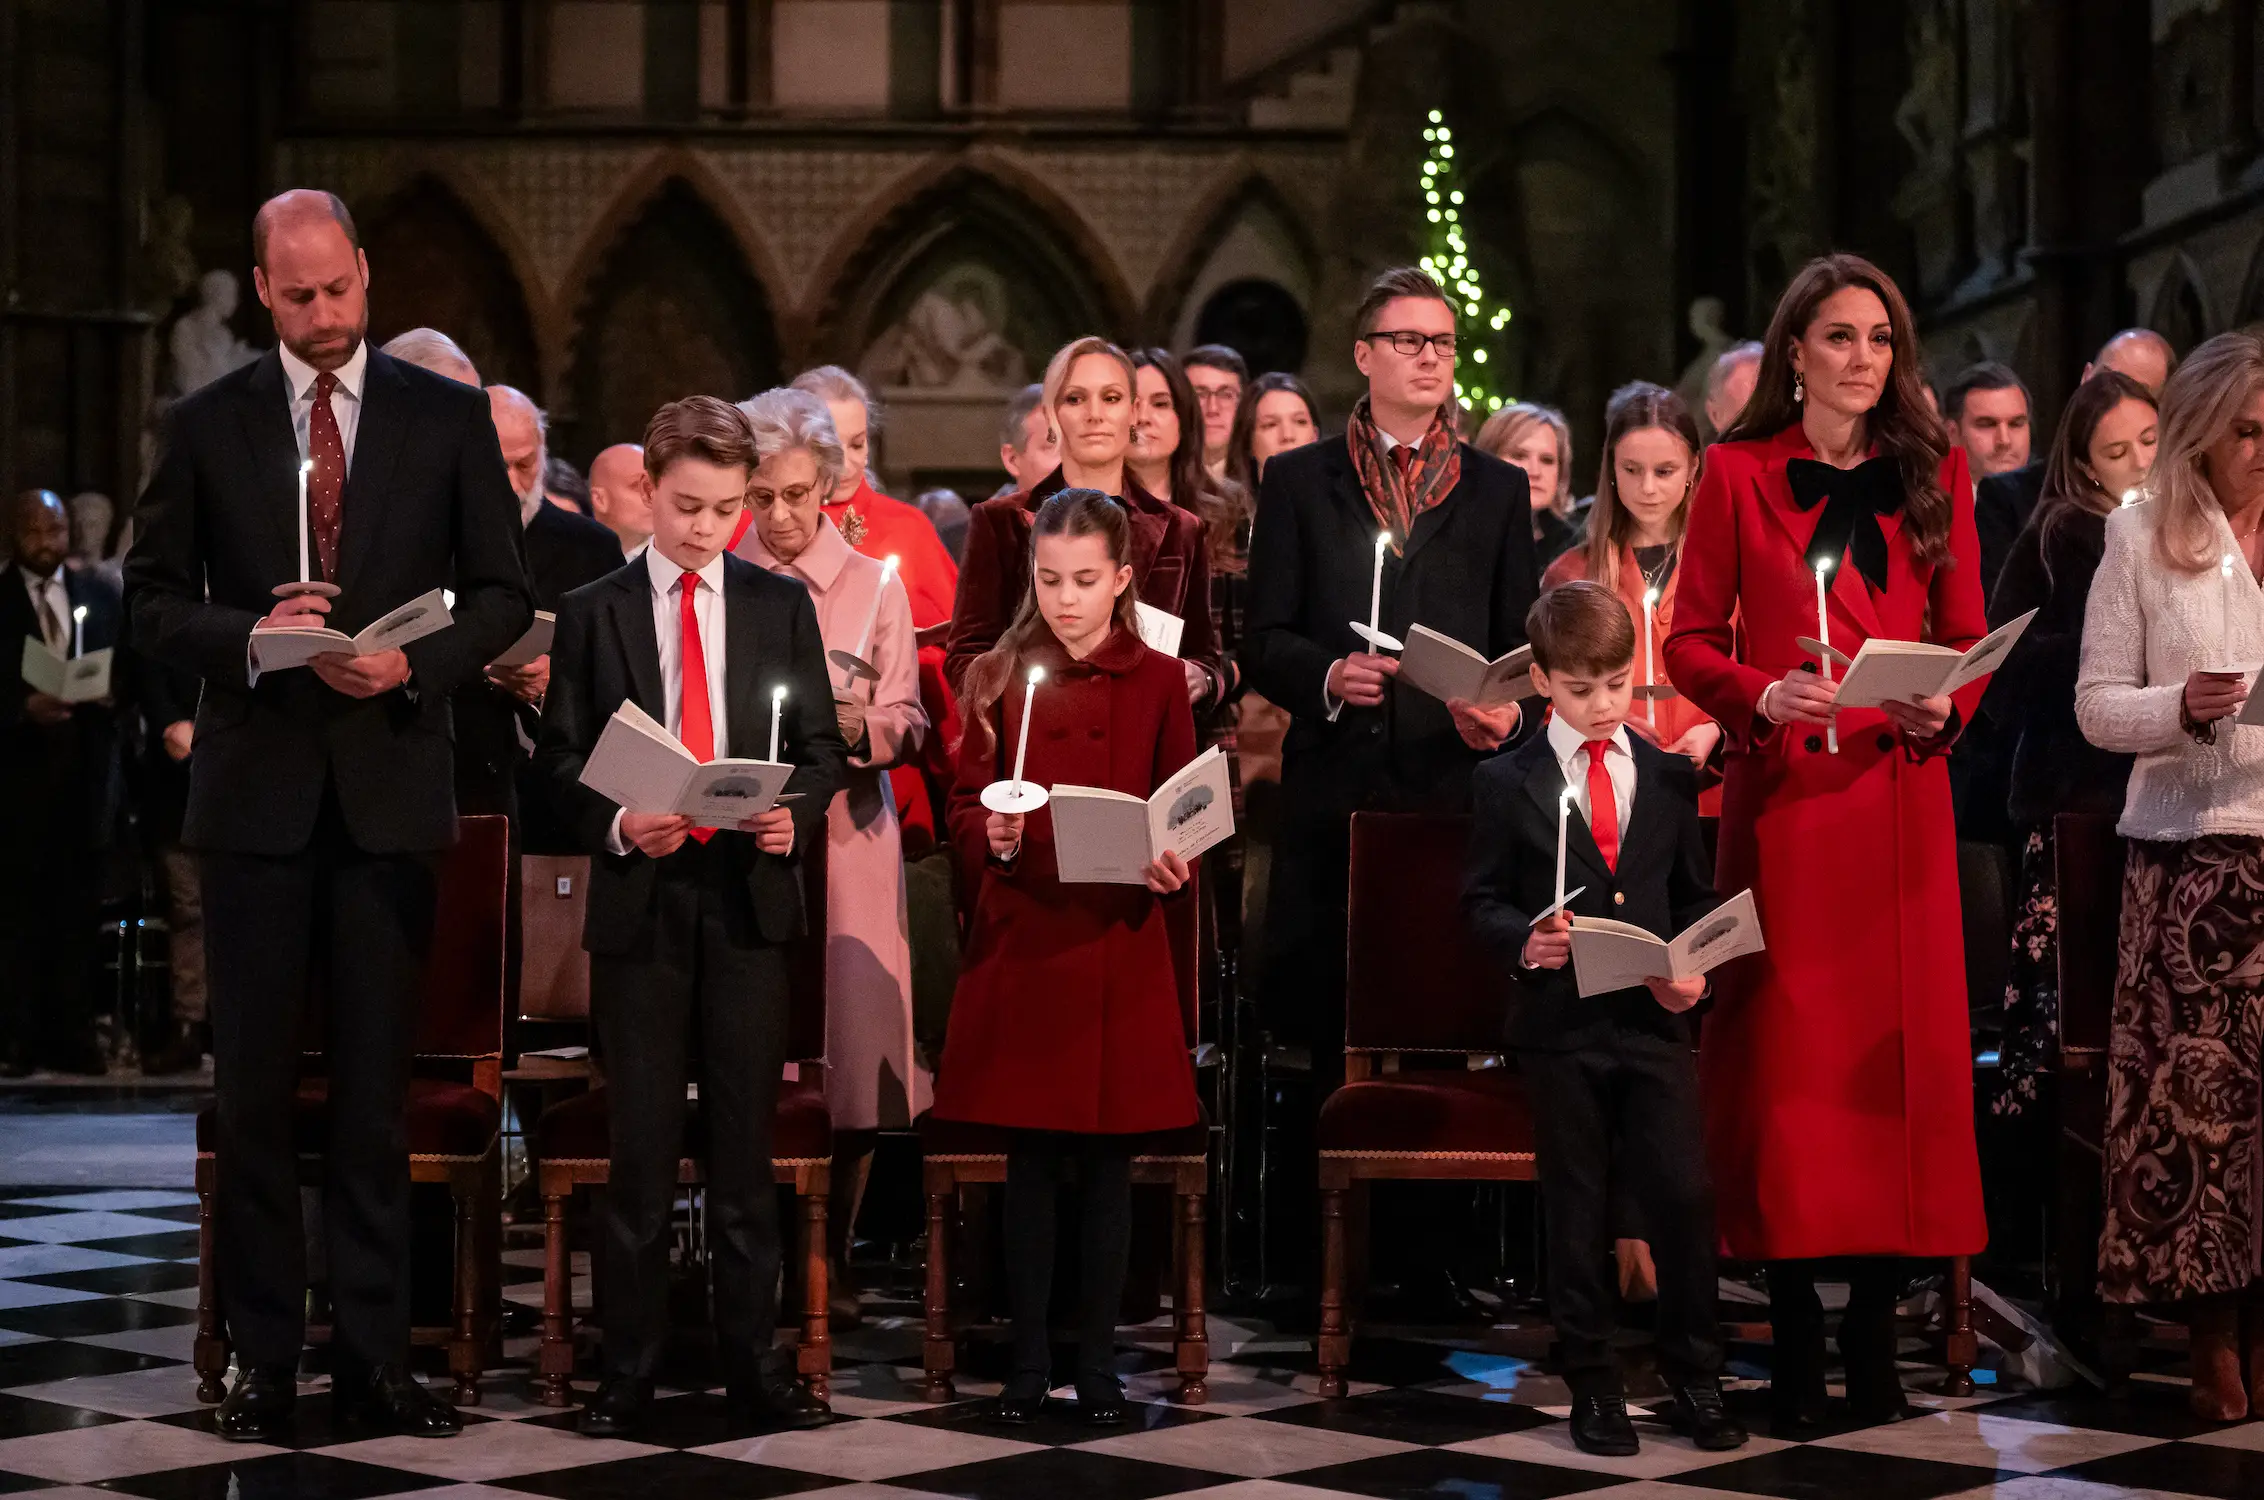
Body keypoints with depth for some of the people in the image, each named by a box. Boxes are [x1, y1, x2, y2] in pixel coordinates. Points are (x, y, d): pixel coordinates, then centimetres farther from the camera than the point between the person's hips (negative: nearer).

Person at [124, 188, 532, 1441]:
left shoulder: (448, 418, 5)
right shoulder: (205, 426, 5)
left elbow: (501, 593, 5)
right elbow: (153, 600, 5)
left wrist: (416, 664, -12)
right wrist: (250, 638, -13)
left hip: (389, 785, 0)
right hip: (256, 789, 0)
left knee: (377, 1088, 3)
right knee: (254, 1088, 3)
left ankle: (373, 1355, 9)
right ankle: (261, 1358, 10)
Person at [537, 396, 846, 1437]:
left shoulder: (781, 607, 9)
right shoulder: (592, 613, 5)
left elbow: (823, 746, 9)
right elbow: (561, 761, 4)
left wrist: (797, 812, -11)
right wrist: (618, 825, -14)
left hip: (749, 895, 1)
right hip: (640, 898, -1)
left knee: (745, 1137, 4)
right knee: (641, 1143, 1)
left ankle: (752, 1362, 10)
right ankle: (628, 1369, 8)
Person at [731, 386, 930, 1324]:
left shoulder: (874, 588, 9)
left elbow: (906, 723, 3)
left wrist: (859, 728, -17)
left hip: (845, 832, 0)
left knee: (852, 1036, -4)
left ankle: (831, 1253, 7)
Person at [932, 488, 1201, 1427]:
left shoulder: (1157, 683, 3)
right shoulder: (999, 677, 5)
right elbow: (963, 811, 4)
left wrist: (1171, 869, -15)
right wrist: (993, 839, -17)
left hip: (1119, 949, 0)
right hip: (1019, 945, 0)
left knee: (1108, 1165, 4)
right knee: (1030, 1163, 4)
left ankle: (1098, 1365, 13)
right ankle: (1028, 1363, 12)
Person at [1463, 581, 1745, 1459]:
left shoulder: (1669, 777, 9)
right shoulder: (1506, 784, 0)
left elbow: (1696, 894, 14)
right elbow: (1482, 899, 1)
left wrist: (1693, 968, -4)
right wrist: (1523, 941, -18)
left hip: (1655, 1020, 2)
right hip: (1560, 1024, -2)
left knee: (1685, 1197, -3)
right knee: (1577, 1214, 5)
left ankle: (1694, 1381, 12)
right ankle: (1591, 1387, 15)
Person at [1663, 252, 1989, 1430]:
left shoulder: (1933, 472, 11)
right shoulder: (1738, 473, 5)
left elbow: (1968, 638, 11)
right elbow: (1689, 639, 4)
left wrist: (1946, 707, -9)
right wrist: (1763, 695, -14)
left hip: (1899, 795, 2)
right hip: (1780, 799, -2)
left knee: (1899, 1050, 0)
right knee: (1785, 1054, -2)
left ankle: (1874, 1332, 7)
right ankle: (1796, 1333, 5)